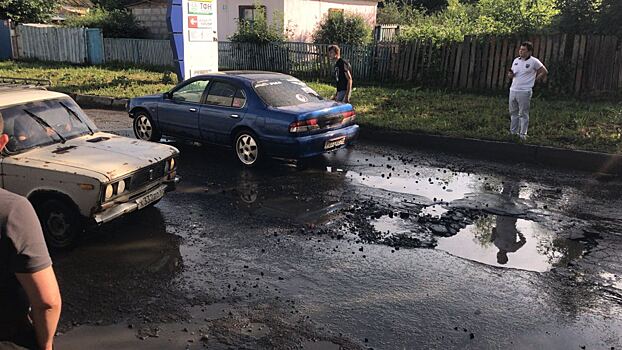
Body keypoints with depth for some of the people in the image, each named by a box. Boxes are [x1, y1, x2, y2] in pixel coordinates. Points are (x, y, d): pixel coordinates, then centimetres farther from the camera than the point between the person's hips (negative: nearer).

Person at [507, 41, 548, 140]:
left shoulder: (534, 61, -5)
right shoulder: (516, 60, 12)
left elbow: (544, 72, 1)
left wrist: (535, 80, 0)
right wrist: (510, 75, -4)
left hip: (524, 92, -6)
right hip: (513, 90, 6)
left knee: (523, 114, -1)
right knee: (513, 113, 12)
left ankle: (523, 134, 6)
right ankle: (513, 132, 22)